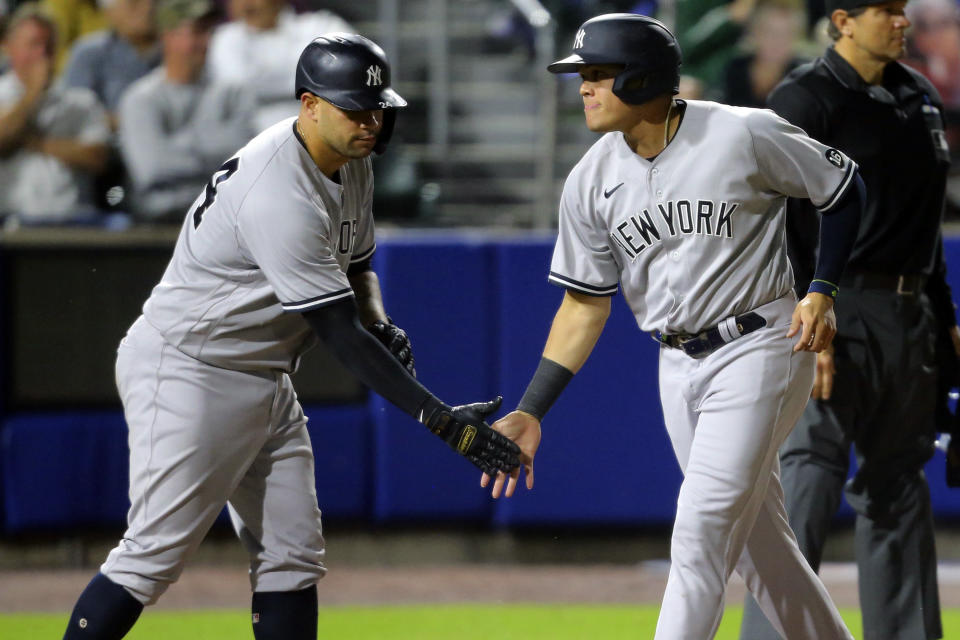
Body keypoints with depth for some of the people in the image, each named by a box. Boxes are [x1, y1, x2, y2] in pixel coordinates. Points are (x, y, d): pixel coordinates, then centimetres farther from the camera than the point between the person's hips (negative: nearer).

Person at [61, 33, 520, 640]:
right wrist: (442, 420, -29)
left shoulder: (352, 163, 3)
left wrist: (381, 325, -5)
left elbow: (355, 263, 19)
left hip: (265, 380, 10)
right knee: (155, 553, -11)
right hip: (188, 370, -10)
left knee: (293, 557, 6)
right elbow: (339, 332, -28)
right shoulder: (281, 192, -28)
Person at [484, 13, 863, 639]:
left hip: (760, 348, -6)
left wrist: (823, 292, -10)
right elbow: (586, 304, 5)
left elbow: (845, 189, 0)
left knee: (701, 534, -15)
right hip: (679, 368, 6)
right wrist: (529, 413, -2)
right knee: (758, 543, 11)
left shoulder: (744, 135, -14)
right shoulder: (591, 181, 0)